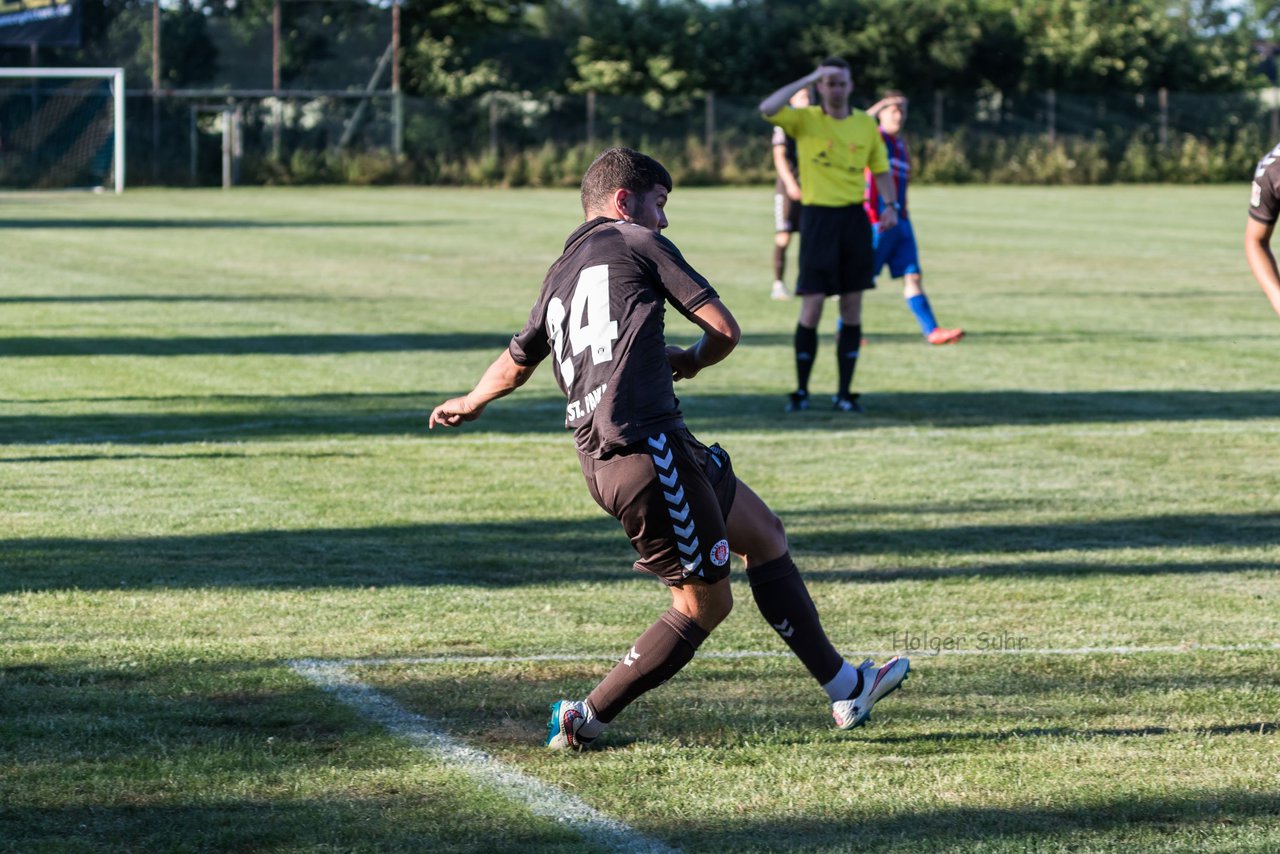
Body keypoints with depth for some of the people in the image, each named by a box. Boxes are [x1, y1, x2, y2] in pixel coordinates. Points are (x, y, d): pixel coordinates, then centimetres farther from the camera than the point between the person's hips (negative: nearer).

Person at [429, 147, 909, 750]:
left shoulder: (559, 275, 24)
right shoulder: (638, 243, 3)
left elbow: (514, 363, 38)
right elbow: (724, 329, -2)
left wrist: (470, 403, 58)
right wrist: (691, 361, 20)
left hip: (601, 459, 9)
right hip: (645, 446, -9)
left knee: (764, 534, 18)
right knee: (704, 604, -1)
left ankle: (845, 688, 21)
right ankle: (584, 720, 3)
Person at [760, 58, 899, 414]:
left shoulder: (866, 123, 7)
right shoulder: (805, 120, -1)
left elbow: (881, 169, 15)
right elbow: (768, 109, -20)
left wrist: (890, 205, -2)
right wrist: (808, 79, -18)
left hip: (854, 218, 3)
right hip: (818, 218, -3)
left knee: (852, 308, 4)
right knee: (811, 308, -5)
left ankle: (844, 392, 11)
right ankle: (801, 391, 8)